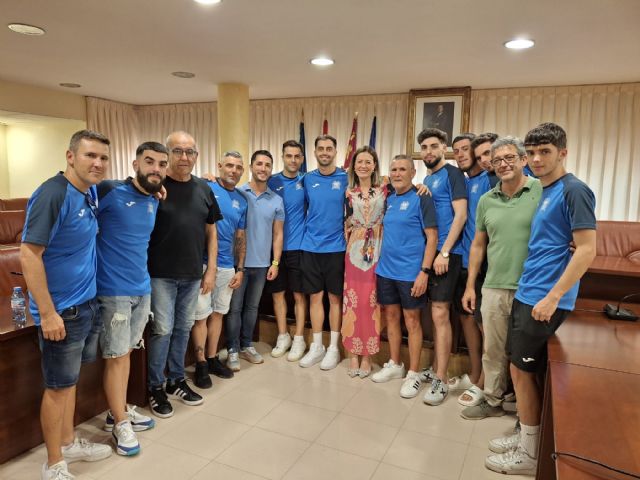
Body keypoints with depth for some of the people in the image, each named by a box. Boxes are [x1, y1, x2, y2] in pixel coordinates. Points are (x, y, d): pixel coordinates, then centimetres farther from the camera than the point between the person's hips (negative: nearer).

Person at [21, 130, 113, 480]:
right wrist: (47, 313, -23)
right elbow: (29, 255, -22)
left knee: (69, 379, 20)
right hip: (62, 310, -8)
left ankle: (68, 443, 37)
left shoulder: (91, 191, 4)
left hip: (87, 303, 8)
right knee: (58, 386, 6)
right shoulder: (52, 194, -21)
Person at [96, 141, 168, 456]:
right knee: (116, 356, 4)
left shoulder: (154, 202, 9)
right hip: (113, 290, -6)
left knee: (126, 352, 17)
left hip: (142, 289, 7)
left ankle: (119, 412, 32)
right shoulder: (109, 192, -13)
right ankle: (120, 423, 20)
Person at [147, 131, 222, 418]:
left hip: (192, 275, 5)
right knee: (162, 330, 1)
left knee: (183, 328, 15)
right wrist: (143, 271, -14)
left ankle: (176, 381, 32)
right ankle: (156, 388, 20)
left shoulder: (204, 190, 8)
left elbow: (211, 232, 11)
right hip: (161, 274, -4)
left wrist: (211, 269, 6)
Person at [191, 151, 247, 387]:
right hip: (202, 262, -5)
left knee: (218, 313, 15)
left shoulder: (241, 201, 11)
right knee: (201, 314, 3)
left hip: (226, 265, 5)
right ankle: (201, 363, 16)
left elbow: (240, 237, 13)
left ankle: (213, 358, 28)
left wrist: (240, 269, 9)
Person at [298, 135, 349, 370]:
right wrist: (310, 230, 9)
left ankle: (333, 348, 18)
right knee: (315, 297, 9)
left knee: (335, 298, 6)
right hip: (310, 247, 3)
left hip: (336, 247, -2)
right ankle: (316, 346, 21)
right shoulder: (308, 179, 6)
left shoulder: (345, 178, -2)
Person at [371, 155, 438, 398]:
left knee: (411, 320, 4)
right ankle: (394, 364, 30)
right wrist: (380, 260, 8)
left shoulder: (421, 199, -8)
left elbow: (432, 237, -12)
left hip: (410, 272, -6)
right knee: (390, 317, 14)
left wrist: (424, 271, -18)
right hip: (385, 269, 6)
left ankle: (414, 373, 16)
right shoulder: (388, 199, 10)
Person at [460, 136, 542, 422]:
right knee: (493, 351, 15)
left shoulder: (542, 192, -7)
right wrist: (470, 286, 12)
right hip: (493, 289, 4)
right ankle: (493, 401, 33)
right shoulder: (486, 201, 8)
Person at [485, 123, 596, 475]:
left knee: (522, 370, 0)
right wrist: (530, 291, 17)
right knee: (521, 368, 15)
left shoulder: (573, 191, -13)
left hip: (544, 298, -9)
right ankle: (525, 437, 31)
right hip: (526, 293, 9)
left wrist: (553, 297, -21)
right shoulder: (544, 192, 13)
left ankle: (529, 455, 17)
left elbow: (586, 250, -18)